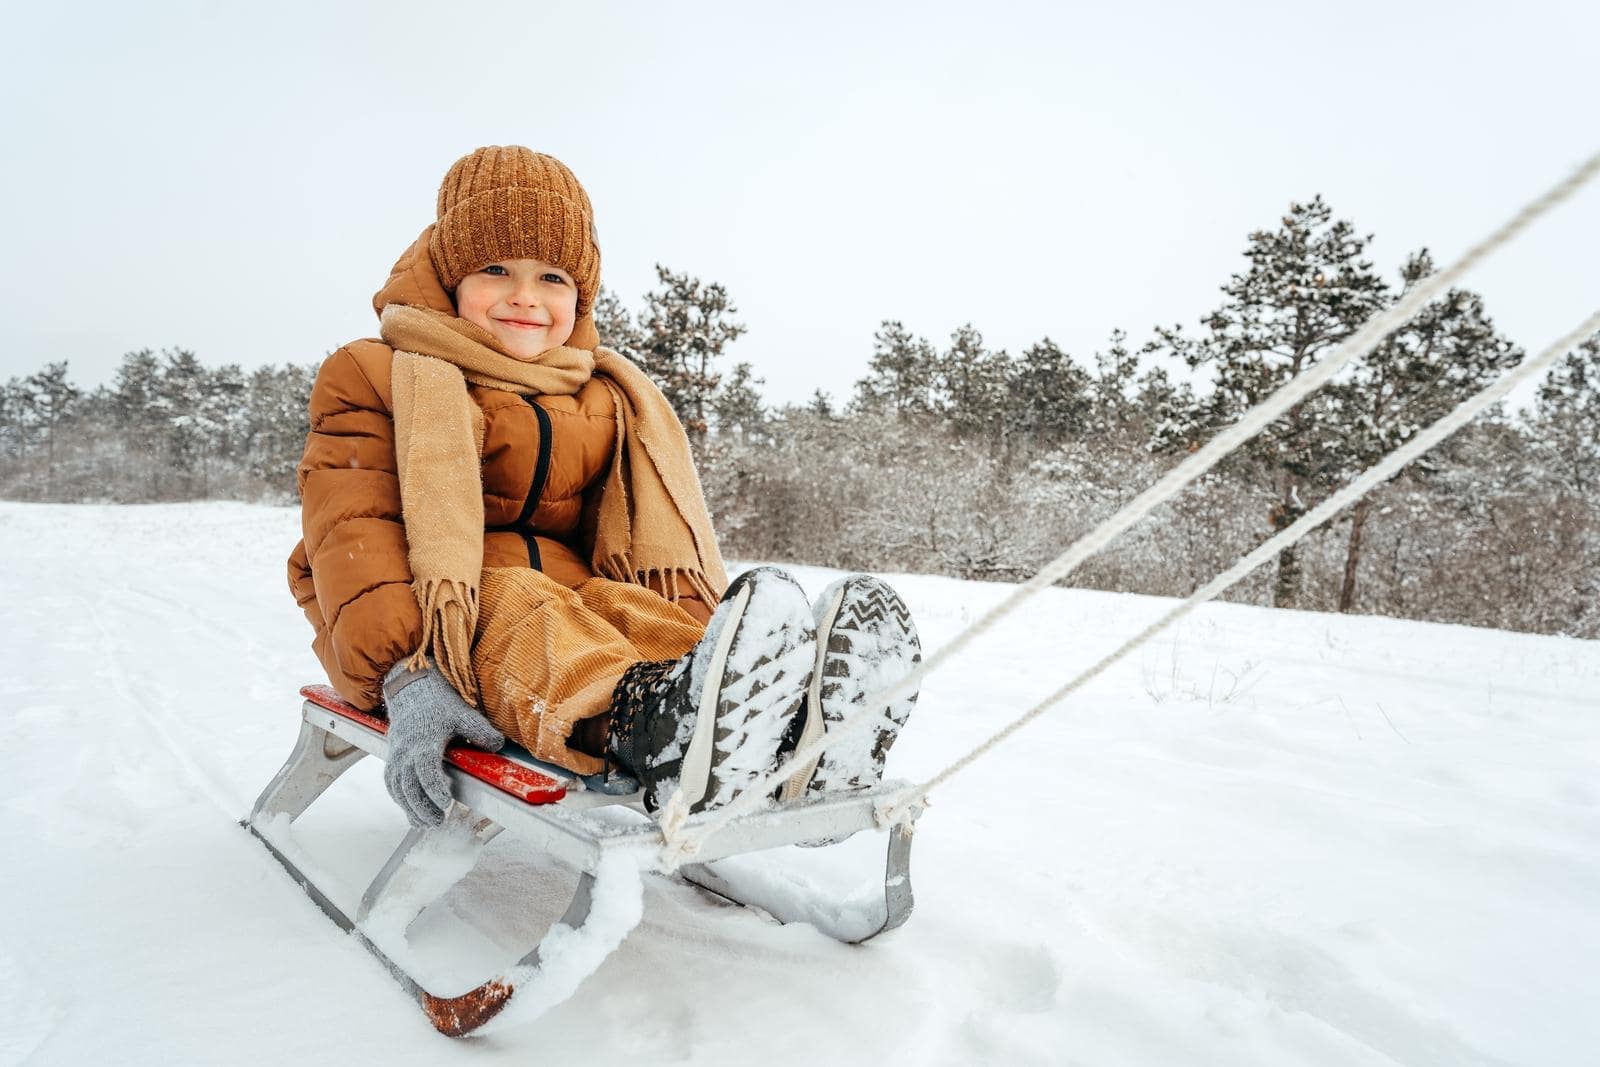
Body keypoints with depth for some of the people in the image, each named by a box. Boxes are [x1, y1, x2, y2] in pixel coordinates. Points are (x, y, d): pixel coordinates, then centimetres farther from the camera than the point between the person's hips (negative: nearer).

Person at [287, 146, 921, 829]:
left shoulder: (606, 404, 16)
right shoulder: (374, 378, 3)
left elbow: (657, 544, 4)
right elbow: (356, 533, -12)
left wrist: (696, 635, -17)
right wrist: (408, 675, -30)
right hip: (423, 620, -3)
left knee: (630, 608, -30)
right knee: (511, 608, -36)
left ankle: (786, 726, -56)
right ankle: (645, 726, -65)